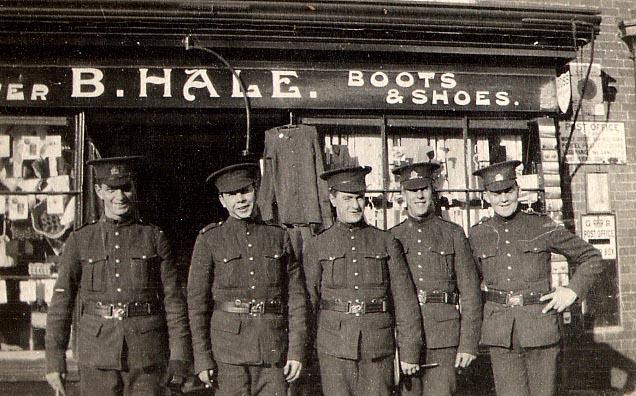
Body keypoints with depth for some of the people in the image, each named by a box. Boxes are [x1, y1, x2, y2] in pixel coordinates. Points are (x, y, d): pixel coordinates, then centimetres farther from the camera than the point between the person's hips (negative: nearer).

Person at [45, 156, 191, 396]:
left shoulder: (155, 238, 5)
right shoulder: (80, 241, 6)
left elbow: (173, 300, 2)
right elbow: (61, 302, 4)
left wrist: (179, 358, -3)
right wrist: (54, 360, -2)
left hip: (148, 356, 0)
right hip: (97, 356, 1)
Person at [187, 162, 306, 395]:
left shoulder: (278, 236, 8)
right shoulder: (210, 239, 2)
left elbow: (296, 296, 7)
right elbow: (196, 301, 1)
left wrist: (296, 350, 1)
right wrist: (202, 358, -4)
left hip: (273, 349, 2)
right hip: (228, 346, -1)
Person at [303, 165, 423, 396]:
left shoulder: (387, 243, 7)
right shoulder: (317, 247, 5)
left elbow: (405, 301, 5)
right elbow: (308, 301, 7)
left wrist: (409, 352, 2)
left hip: (379, 349, 1)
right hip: (334, 348, 0)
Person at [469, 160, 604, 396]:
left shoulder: (542, 228, 0)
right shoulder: (477, 235, 6)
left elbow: (591, 258, 9)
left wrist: (573, 290, -3)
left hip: (540, 326, -1)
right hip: (500, 332, 1)